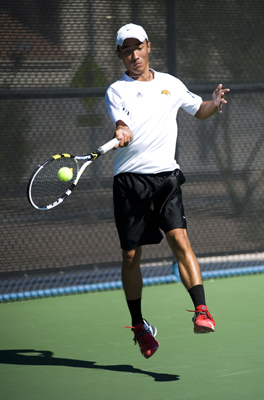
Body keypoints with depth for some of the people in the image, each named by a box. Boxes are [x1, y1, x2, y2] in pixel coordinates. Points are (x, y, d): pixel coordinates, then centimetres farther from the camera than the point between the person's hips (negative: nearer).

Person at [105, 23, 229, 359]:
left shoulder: (170, 84, 12)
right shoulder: (116, 91, 2)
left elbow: (198, 110, 27)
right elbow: (123, 126, -16)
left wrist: (215, 104, 5)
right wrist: (122, 134, -39)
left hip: (166, 175, 1)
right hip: (130, 178, -1)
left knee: (179, 239, -17)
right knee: (131, 254, 3)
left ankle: (201, 312, -23)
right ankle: (139, 325, 17)